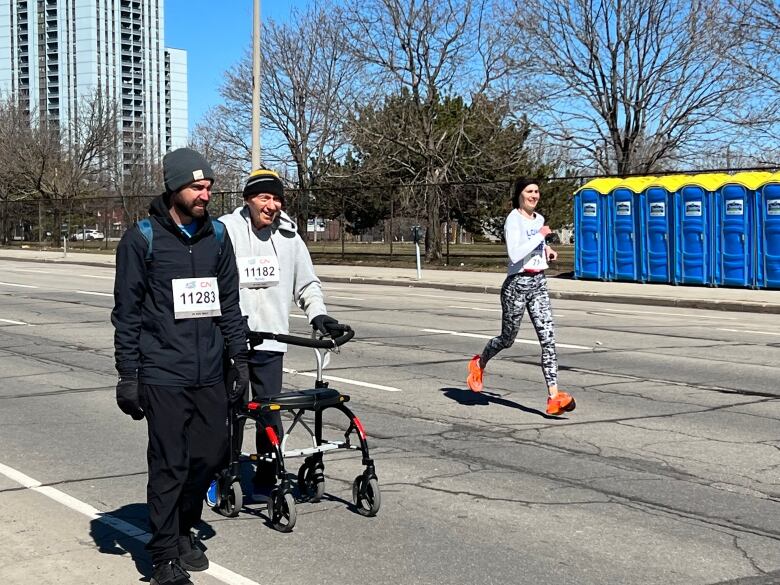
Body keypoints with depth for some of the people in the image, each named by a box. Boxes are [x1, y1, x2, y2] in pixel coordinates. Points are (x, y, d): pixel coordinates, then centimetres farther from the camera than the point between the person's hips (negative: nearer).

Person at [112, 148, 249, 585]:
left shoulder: (217, 236, 8)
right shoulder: (143, 239, -6)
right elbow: (127, 312, -5)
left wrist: (240, 359, 11)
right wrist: (128, 376, -7)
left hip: (210, 375, 5)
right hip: (163, 376, -5)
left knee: (211, 455, 10)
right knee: (169, 466, -1)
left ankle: (184, 528, 33)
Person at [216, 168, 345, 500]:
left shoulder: (289, 236, 9)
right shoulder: (225, 230, -3)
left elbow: (307, 283, 17)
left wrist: (318, 314, 1)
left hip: (270, 339, 3)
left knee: (270, 411, 5)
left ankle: (267, 479, 18)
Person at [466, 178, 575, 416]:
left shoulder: (539, 219, 11)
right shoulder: (513, 219, -12)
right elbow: (514, 254, -26)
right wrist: (540, 235, -21)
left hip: (539, 284, 6)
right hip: (517, 284, -6)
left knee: (548, 338, -7)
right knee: (507, 338, 10)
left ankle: (554, 397, -10)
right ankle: (479, 364, 41)